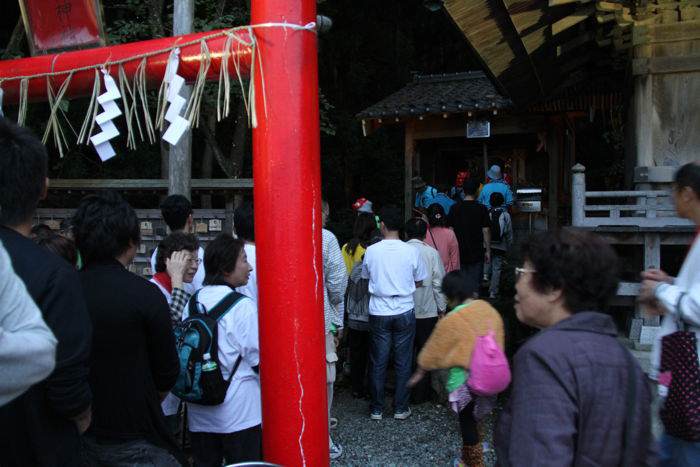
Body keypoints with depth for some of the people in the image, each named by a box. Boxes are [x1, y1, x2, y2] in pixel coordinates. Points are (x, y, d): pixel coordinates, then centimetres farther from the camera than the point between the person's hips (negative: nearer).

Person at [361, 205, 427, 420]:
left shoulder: (371, 251, -8)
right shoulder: (411, 251, -9)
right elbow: (419, 282, 2)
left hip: (379, 313, 0)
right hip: (404, 312, 0)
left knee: (378, 362, 11)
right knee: (403, 362, 11)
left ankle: (376, 408, 20)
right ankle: (400, 408, 19)